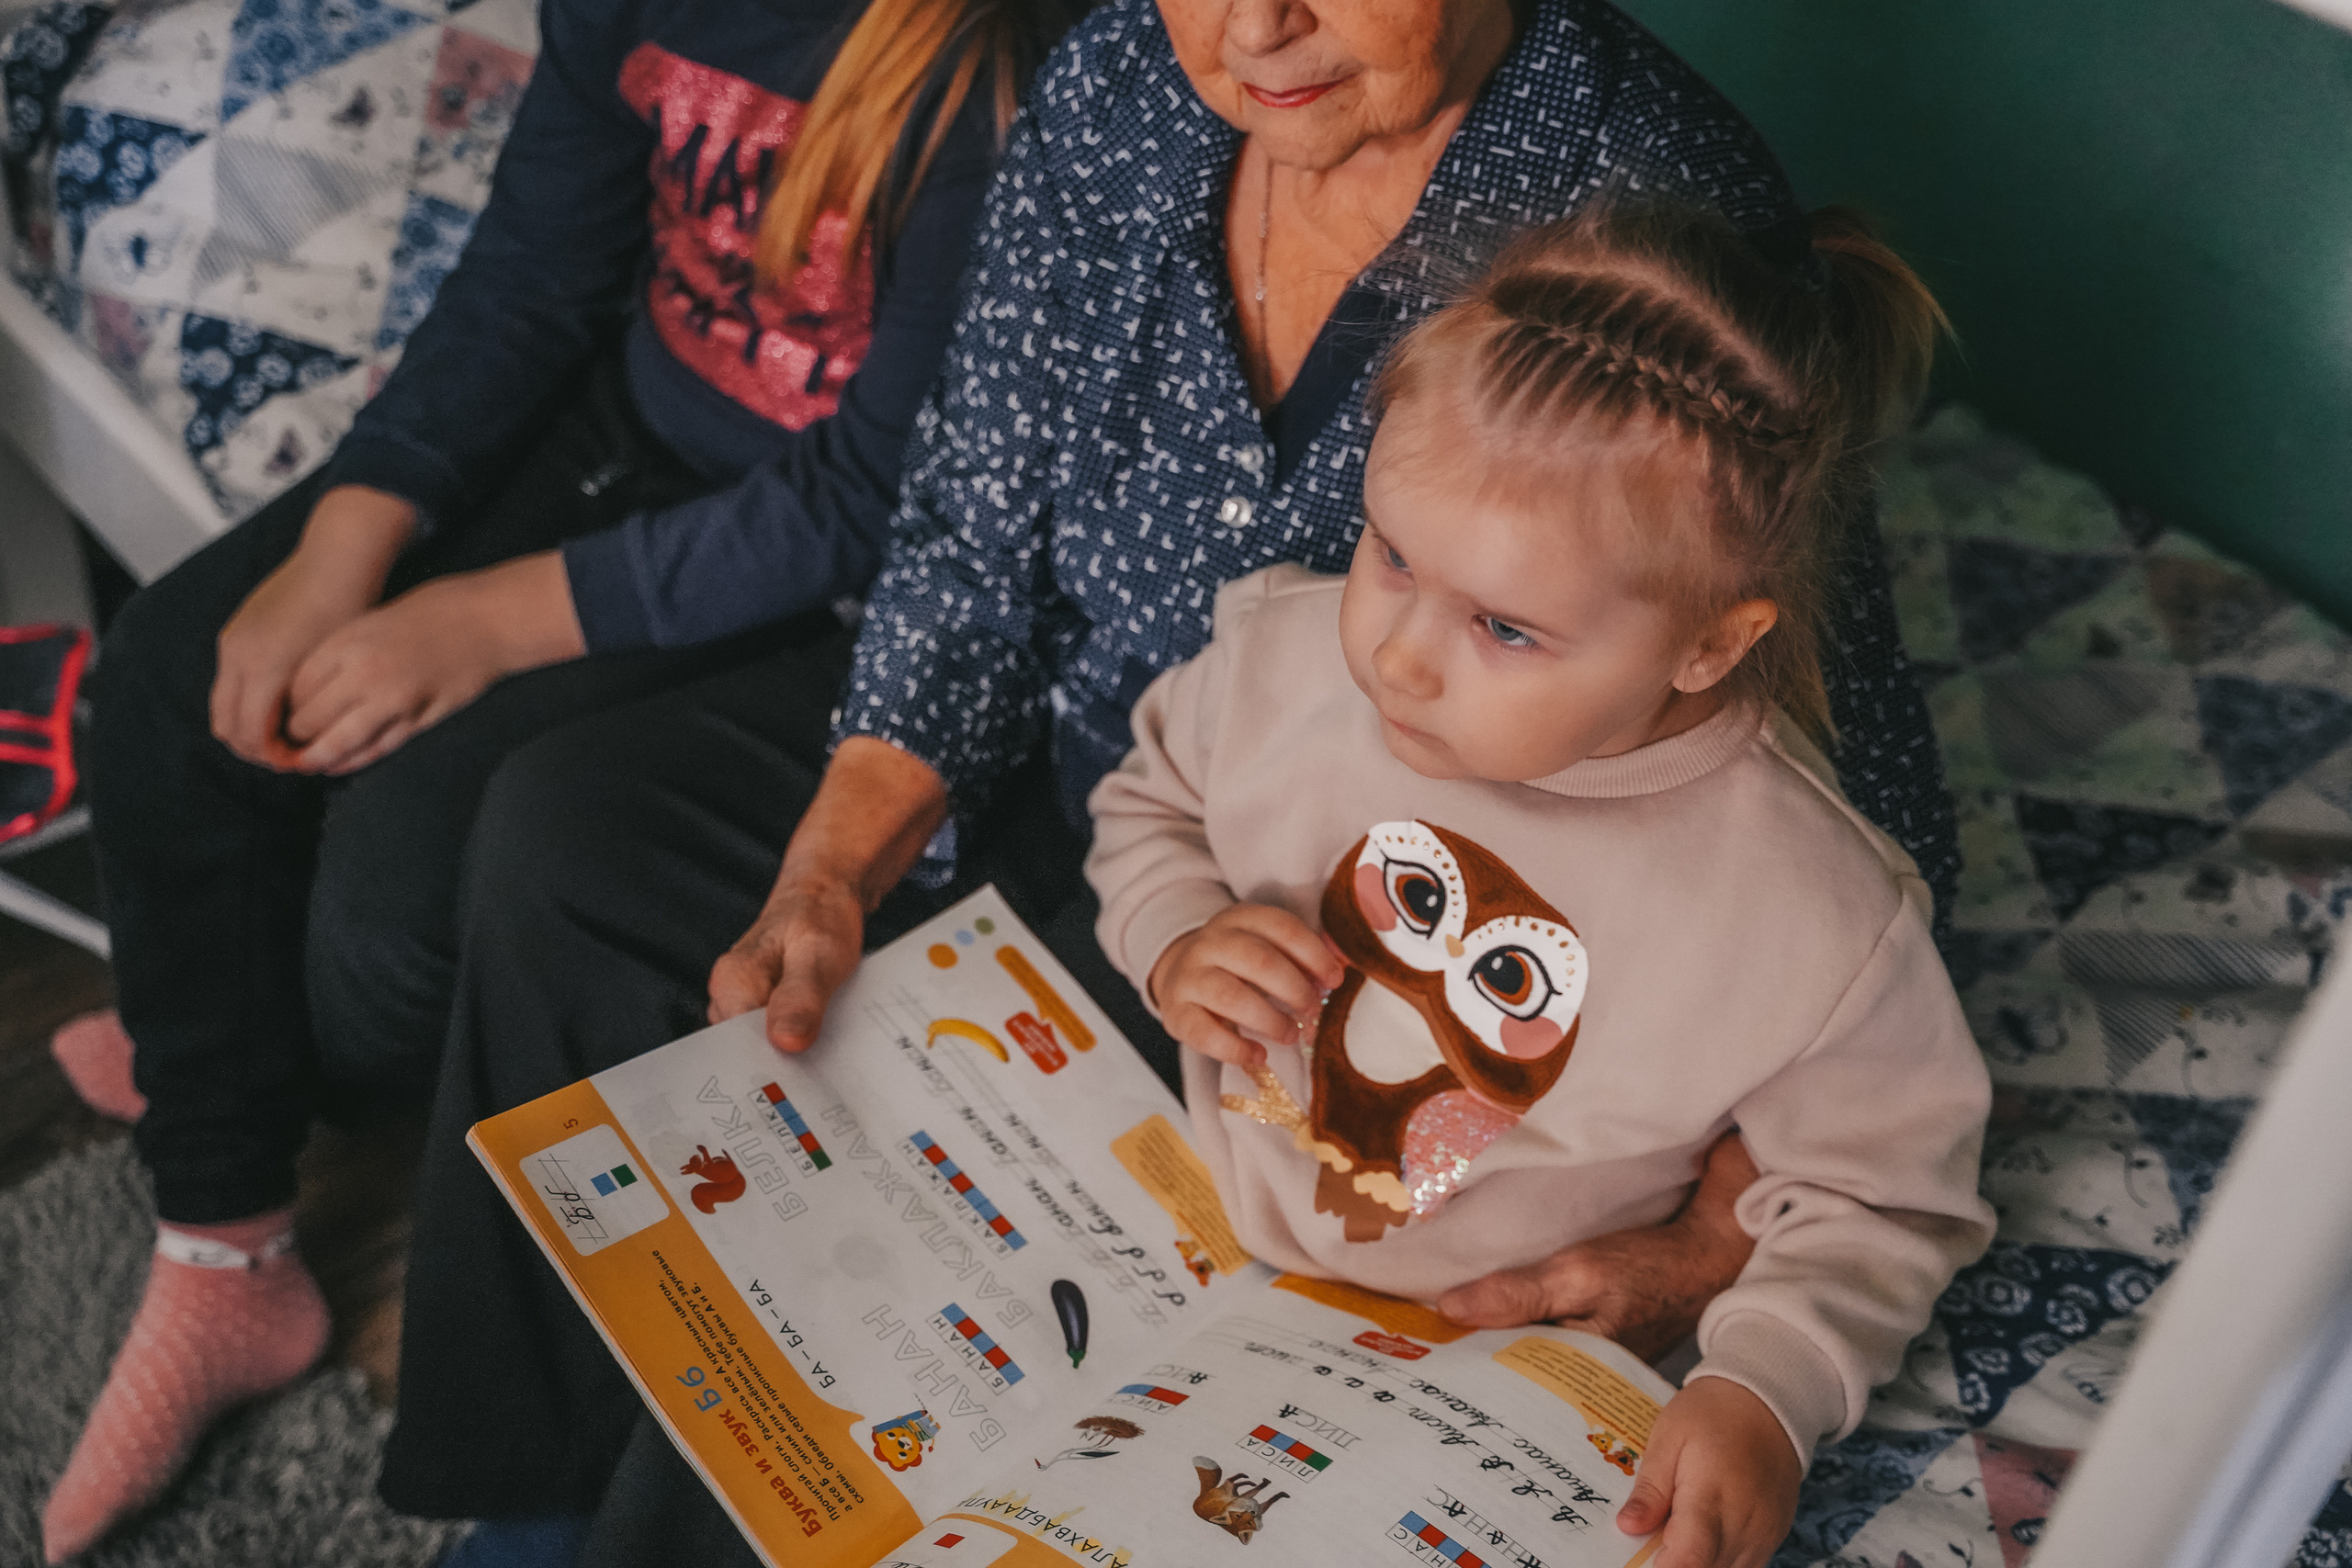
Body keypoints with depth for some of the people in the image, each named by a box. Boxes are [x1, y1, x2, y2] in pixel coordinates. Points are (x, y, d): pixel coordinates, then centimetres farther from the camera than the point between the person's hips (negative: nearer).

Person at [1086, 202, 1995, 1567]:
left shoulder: (1822, 927, -25)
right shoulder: (1290, 655, -15)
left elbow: (1880, 1198, -8)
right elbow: (1153, 801, 8)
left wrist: (1768, 1391, -23)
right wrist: (1174, 941, -12)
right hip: (1191, 1231, 2)